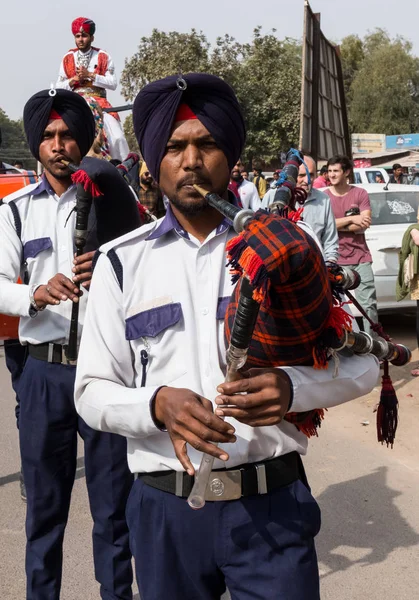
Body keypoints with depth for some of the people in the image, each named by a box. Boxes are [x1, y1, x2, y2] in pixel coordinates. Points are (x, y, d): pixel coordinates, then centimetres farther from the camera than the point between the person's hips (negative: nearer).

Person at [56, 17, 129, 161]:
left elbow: (113, 84, -4)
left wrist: (90, 75, -11)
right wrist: (74, 79, -7)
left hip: (98, 101, -1)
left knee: (117, 138, -20)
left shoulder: (103, 57, 8)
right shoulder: (68, 58, 13)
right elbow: (58, 87, 11)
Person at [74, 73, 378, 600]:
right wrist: (158, 404, -20)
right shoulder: (122, 261, 2)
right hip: (165, 507, 1)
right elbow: (92, 392, 1)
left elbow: (361, 361, 1)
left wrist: (291, 387, -20)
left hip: (272, 503, -1)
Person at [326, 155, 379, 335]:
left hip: (360, 257, 0)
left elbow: (364, 225, -7)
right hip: (335, 259, 0)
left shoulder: (360, 194, 4)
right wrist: (351, 220, -13)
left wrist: (337, 224, -11)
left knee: (369, 303, 0)